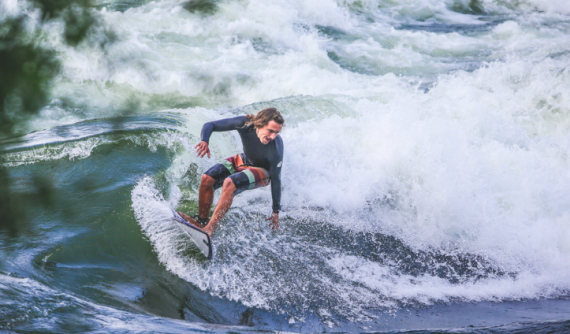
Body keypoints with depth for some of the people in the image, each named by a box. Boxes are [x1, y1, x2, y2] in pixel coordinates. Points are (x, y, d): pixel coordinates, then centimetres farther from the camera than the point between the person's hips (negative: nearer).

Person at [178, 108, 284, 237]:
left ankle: (209, 229, -28)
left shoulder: (275, 149, -36)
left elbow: (276, 179, -26)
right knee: (207, 179, -13)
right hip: (243, 161, 5)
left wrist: (276, 212, -20)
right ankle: (201, 221, 5)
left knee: (229, 183, -31)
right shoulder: (244, 123, -28)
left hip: (263, 171, -5)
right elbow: (210, 125, -19)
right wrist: (204, 141, -41)